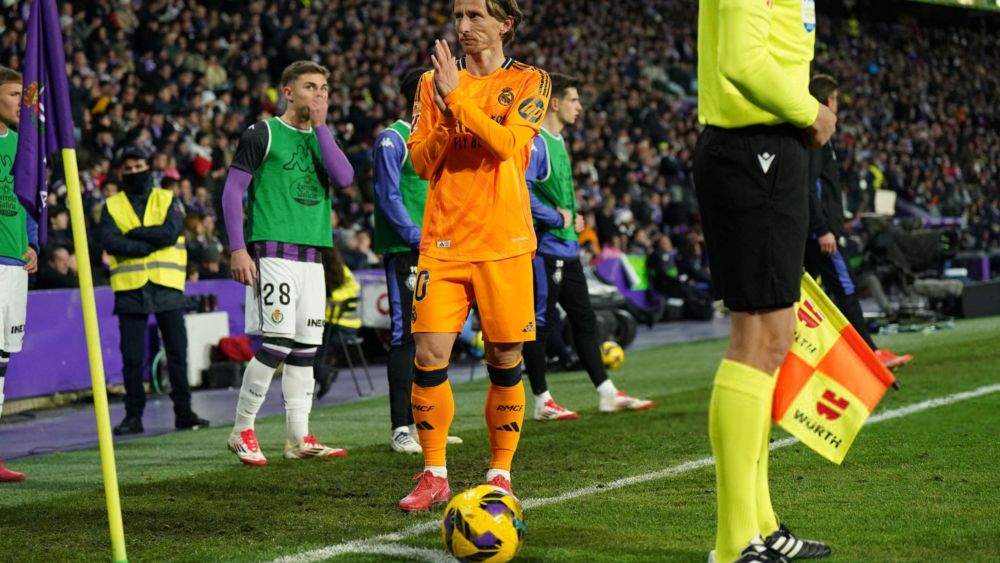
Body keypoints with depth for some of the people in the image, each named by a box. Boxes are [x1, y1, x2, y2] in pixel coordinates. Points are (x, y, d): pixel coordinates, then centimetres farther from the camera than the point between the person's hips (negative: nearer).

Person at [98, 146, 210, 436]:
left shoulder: (167, 200, 9)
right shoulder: (112, 206, 9)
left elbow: (170, 233, -10)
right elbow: (109, 241, -9)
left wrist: (134, 233, -9)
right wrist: (152, 243, -12)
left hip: (166, 286, 0)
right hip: (130, 288, 0)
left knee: (177, 352, 3)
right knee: (132, 357, 2)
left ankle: (183, 412, 11)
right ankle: (133, 416, 9)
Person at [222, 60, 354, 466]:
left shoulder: (321, 137, 18)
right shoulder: (263, 135, 0)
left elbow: (344, 178, 0)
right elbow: (232, 192, -3)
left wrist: (321, 125, -2)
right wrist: (237, 248, -11)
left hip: (312, 257, 6)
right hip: (272, 252, -6)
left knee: (306, 347, 5)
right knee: (277, 342, -13)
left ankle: (298, 437, 10)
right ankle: (242, 432, 0)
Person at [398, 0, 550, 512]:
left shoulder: (528, 81, 4)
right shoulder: (434, 82, 11)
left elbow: (506, 144, -13)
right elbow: (422, 163, 4)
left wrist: (457, 96, -17)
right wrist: (445, 111, -12)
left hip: (504, 240, -1)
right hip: (444, 240, 2)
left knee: (504, 361, 2)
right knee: (429, 356, -7)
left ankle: (500, 473, 15)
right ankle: (434, 474, 5)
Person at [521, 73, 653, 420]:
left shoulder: (558, 141, 17)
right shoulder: (535, 142, -14)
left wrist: (573, 216, 11)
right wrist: (556, 217, -17)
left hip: (566, 247, 10)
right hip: (544, 248, -10)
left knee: (584, 318, 10)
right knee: (540, 322, -1)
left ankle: (607, 394, 13)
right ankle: (542, 401, 6)